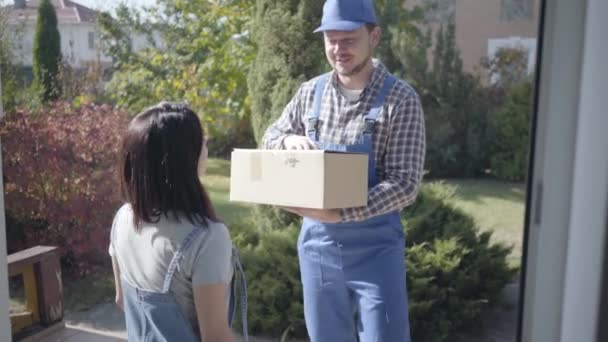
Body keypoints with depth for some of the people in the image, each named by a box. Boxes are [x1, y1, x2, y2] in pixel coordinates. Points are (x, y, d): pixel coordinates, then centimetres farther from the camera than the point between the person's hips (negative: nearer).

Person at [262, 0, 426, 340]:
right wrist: (289, 139, -11)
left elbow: (405, 183, -16)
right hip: (317, 241, 4)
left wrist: (340, 213, -28)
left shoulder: (400, 98, -11)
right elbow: (270, 137, 13)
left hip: (374, 245, -4)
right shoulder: (311, 91, 2)